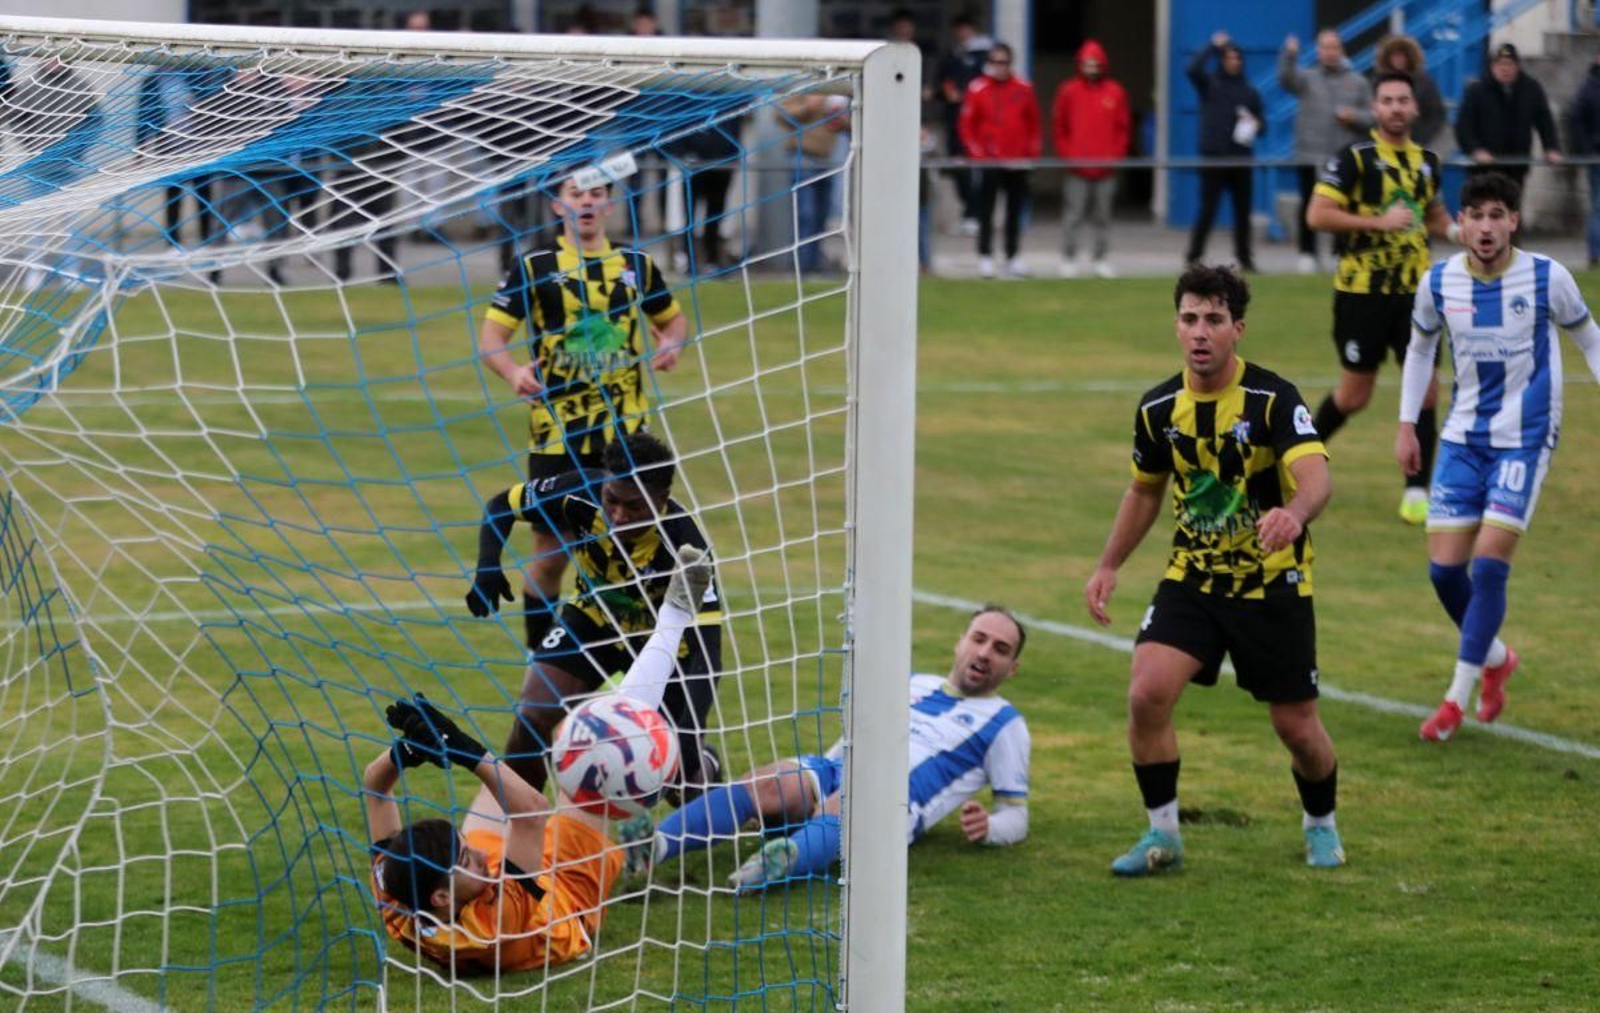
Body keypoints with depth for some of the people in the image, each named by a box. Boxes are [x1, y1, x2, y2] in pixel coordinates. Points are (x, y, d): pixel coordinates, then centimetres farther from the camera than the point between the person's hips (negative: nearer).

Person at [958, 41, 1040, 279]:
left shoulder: (1023, 89, 4)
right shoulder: (977, 89, -4)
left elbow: (1033, 123, 11)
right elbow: (967, 125, -1)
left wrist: (1032, 152, 5)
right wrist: (977, 153, -7)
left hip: (1018, 161, 3)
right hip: (989, 161, -3)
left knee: (1015, 211, 9)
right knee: (986, 210, -1)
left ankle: (1013, 257, 16)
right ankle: (985, 257, 3)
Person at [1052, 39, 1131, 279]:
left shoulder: (1115, 92, 5)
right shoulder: (1069, 91, 2)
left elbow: (1123, 128, 8)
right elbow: (1059, 126, 5)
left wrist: (1115, 155, -2)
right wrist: (1067, 154, -4)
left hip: (1106, 168, 1)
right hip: (1077, 169, -1)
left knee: (1103, 216, 6)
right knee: (1073, 216, -2)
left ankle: (1101, 260, 12)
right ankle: (1069, 260, 2)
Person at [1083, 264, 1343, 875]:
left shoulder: (1273, 399, -17)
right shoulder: (1158, 409, -3)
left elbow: (1316, 475, -33)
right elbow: (1145, 488, 17)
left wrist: (1293, 513, -55)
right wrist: (1109, 566, 14)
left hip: (1273, 583, -3)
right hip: (1191, 578, 3)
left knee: (1296, 727, 3)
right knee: (1147, 692, -18)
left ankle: (1321, 824, 35)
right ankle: (1163, 834, -1)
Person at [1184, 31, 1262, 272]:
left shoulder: (1249, 91, 13)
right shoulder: (1209, 83, 2)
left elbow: (1261, 122, 18)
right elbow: (1192, 69, -17)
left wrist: (1256, 124, -5)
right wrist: (1213, 46, -16)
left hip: (1241, 158, 4)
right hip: (1213, 156, -4)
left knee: (1242, 211, 6)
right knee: (1207, 210, -4)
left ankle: (1244, 259, 13)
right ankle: (1193, 257, 5)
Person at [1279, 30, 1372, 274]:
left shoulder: (1358, 83, 12)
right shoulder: (1307, 79, 7)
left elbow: (1372, 117, 10)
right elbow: (1286, 81, -15)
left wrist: (1354, 117, -11)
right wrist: (1289, 55, -31)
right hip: (1311, 155, 0)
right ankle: (1308, 254, 8)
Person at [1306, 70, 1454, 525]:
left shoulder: (1426, 160, 10)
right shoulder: (1354, 159, -9)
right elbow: (1317, 215, -16)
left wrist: (1454, 231, 5)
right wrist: (1378, 221, -23)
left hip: (1415, 291, 4)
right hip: (1362, 291, -4)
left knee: (1424, 389, -3)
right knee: (1354, 395, 4)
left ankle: (1417, 490, 5)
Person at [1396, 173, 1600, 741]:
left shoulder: (1546, 278, -9)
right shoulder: (1439, 283, -2)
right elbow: (1421, 348, 16)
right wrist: (1406, 425, 14)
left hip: (1524, 438, -3)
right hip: (1463, 437, 3)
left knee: (1489, 563, -12)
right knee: (1444, 567, -1)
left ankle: (1458, 698, -2)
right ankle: (1495, 660, 27)